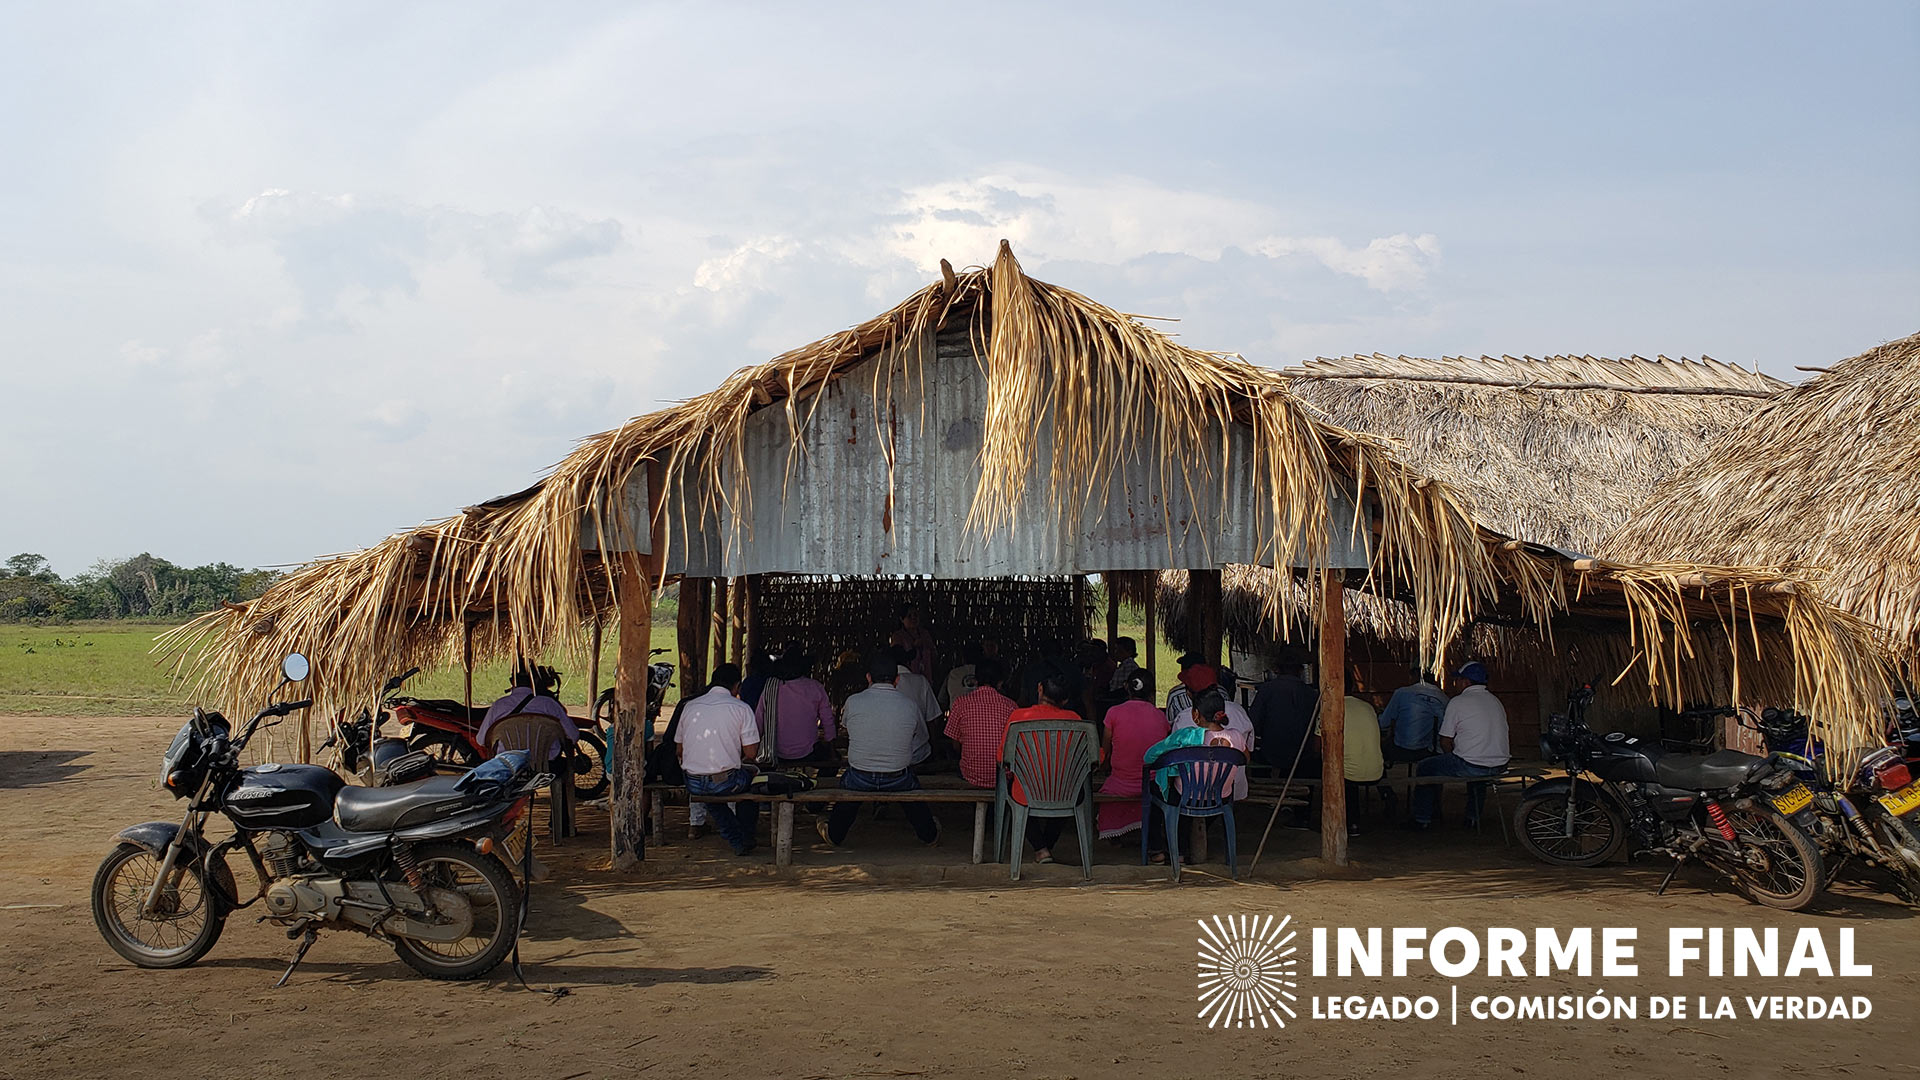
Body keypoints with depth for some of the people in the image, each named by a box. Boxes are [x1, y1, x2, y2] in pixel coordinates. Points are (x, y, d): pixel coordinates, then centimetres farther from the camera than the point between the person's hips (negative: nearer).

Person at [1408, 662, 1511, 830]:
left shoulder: (1458, 702, -8)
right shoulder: (1496, 701, 13)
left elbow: (1445, 741, -6)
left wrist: (1453, 757, 13)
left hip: (1469, 766, -7)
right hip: (1499, 765, 7)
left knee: (1424, 768, 12)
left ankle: (1423, 819, 18)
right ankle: (1474, 817, 43)